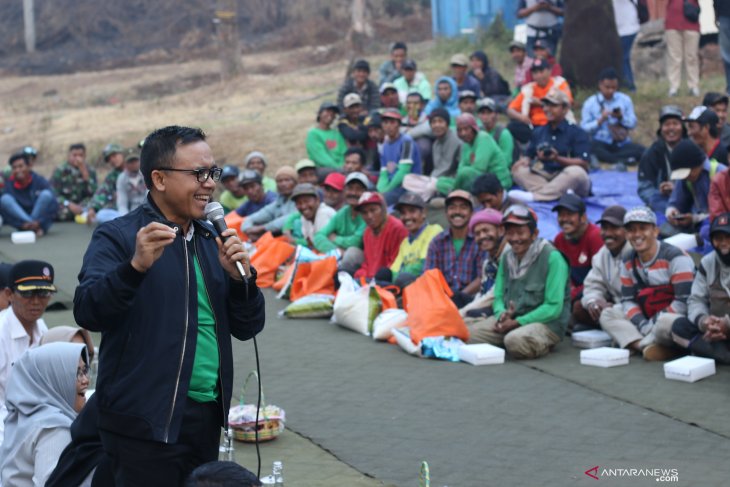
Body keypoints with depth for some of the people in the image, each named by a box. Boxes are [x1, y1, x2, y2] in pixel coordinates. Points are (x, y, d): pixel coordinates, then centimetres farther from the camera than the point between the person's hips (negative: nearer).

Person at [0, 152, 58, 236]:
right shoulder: (10, 184, -5)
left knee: (46, 194, -24)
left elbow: (54, 204, -15)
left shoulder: (39, 180, -8)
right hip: (20, 219, 1)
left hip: (40, 216, -1)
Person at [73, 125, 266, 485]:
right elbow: (87, 313, -19)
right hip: (144, 423, -6)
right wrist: (136, 266, -34)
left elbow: (247, 328, 10)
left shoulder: (212, 240, 12)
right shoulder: (117, 237, -6)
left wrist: (240, 276, -8)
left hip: (207, 417, 6)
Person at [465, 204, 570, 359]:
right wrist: (501, 315, -11)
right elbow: (499, 296, 13)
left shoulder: (552, 258, -12)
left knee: (515, 340, -37)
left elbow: (553, 307, -16)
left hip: (546, 323, -7)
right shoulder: (506, 257, 9)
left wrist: (517, 322, -19)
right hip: (510, 319, 7)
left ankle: (540, 345, -4)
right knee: (468, 333, -13)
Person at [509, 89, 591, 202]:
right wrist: (525, 160, -15)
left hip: (569, 181, -4)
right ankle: (560, 194, -38)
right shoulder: (539, 132, 14)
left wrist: (557, 159, -25)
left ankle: (534, 196, -46)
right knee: (519, 171, -18)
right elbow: (529, 155, 10)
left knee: (576, 172, -36)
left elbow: (583, 163, -11)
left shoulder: (577, 133, -2)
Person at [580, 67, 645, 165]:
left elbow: (633, 124, 9)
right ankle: (621, 160, -34)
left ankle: (605, 158, -29)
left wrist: (621, 117, -10)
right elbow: (584, 128, -3)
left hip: (622, 144, 3)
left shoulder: (625, 100, 10)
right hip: (601, 143, -3)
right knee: (589, 147, -38)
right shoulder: (590, 103, 3)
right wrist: (600, 121, -17)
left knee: (641, 150, -27)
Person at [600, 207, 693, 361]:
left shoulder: (675, 258, -16)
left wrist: (653, 323, -20)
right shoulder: (629, 262, 6)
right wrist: (642, 324, -14)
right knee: (607, 315, -4)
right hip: (646, 319, 8)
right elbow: (628, 300, 6)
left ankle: (638, 344, -8)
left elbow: (684, 302, -21)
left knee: (665, 322, -40)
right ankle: (650, 347, -24)